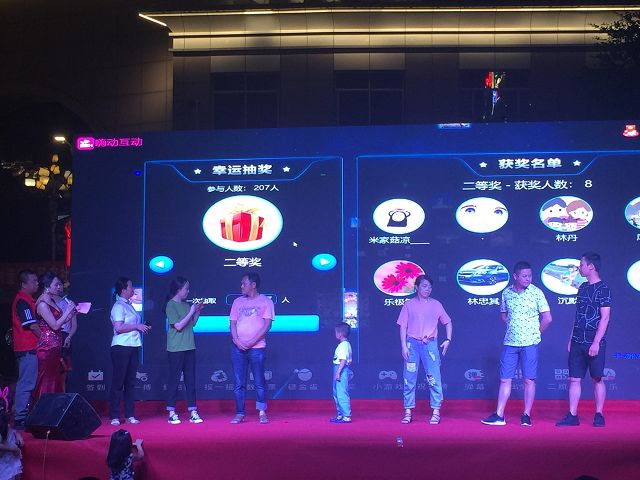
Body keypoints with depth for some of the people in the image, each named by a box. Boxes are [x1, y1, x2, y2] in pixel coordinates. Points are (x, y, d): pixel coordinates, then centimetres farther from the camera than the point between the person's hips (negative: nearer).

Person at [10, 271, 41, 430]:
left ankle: (22, 416, 21)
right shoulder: (23, 301, -14)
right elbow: (32, 325, -18)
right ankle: (20, 419, -5)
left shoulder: (26, 299, 17)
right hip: (28, 348, -10)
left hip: (28, 347, 10)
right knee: (26, 384, -8)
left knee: (26, 383, 15)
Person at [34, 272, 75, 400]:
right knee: (47, 381, -7)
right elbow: (55, 325, -18)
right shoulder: (42, 304, -14)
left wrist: (72, 313, 7)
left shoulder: (52, 301, 14)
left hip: (55, 347, 9)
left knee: (56, 381, 10)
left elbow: (60, 321, 17)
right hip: (47, 347, -9)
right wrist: (67, 311, -12)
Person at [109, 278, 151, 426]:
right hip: (121, 347, -8)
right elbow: (119, 327, -20)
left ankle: (129, 415, 14)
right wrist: (137, 326, -14)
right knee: (118, 381, -3)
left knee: (130, 382, 9)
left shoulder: (129, 305, 17)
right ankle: (114, 416, 2)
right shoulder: (118, 306, -10)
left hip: (133, 347, 9)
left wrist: (142, 327, 13)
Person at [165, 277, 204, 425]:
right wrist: (191, 312, -11)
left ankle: (193, 412, 9)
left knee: (191, 380, 6)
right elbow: (178, 326, -15)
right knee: (174, 379, -1)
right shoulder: (171, 305, -8)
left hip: (189, 347, 7)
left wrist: (198, 311, 6)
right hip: (176, 349, -7)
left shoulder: (186, 305, 12)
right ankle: (172, 413, 5)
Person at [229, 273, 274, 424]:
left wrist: (252, 341, -13)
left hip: (257, 347, -3)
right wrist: (237, 341, -8)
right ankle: (240, 414, 6)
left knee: (259, 382, -2)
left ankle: (262, 413, 6)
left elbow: (267, 325, -5)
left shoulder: (265, 301, 2)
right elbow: (232, 323, 9)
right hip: (238, 347, 4)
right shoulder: (238, 302, 14)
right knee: (239, 383, 3)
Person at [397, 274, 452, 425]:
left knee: (434, 378, -5)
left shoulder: (436, 304, 8)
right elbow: (403, 326, 3)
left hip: (430, 344, 0)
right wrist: (403, 346, -6)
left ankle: (436, 412, 0)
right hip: (412, 343, 0)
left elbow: (447, 322, 15)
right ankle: (408, 412, 8)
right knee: (409, 378, 1)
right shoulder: (409, 305, 6)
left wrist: (448, 340, 3)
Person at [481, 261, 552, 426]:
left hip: (530, 343, -3)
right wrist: (513, 327, 8)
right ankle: (499, 415, 8)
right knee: (504, 379, 4)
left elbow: (547, 318, -3)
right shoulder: (506, 293, 5)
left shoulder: (536, 292, -5)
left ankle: (526, 416, 9)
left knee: (529, 380, 1)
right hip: (510, 343, 3)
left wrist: (535, 333, 2)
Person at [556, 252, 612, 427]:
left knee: (597, 379, 2)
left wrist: (596, 342, -17)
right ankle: (572, 416, 7)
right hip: (578, 342, 7)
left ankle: (599, 415, 11)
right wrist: (571, 339, 14)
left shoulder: (602, 289, -8)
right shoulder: (583, 287, 13)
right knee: (574, 379, 4)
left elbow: (605, 317, -12)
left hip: (595, 343, -7)